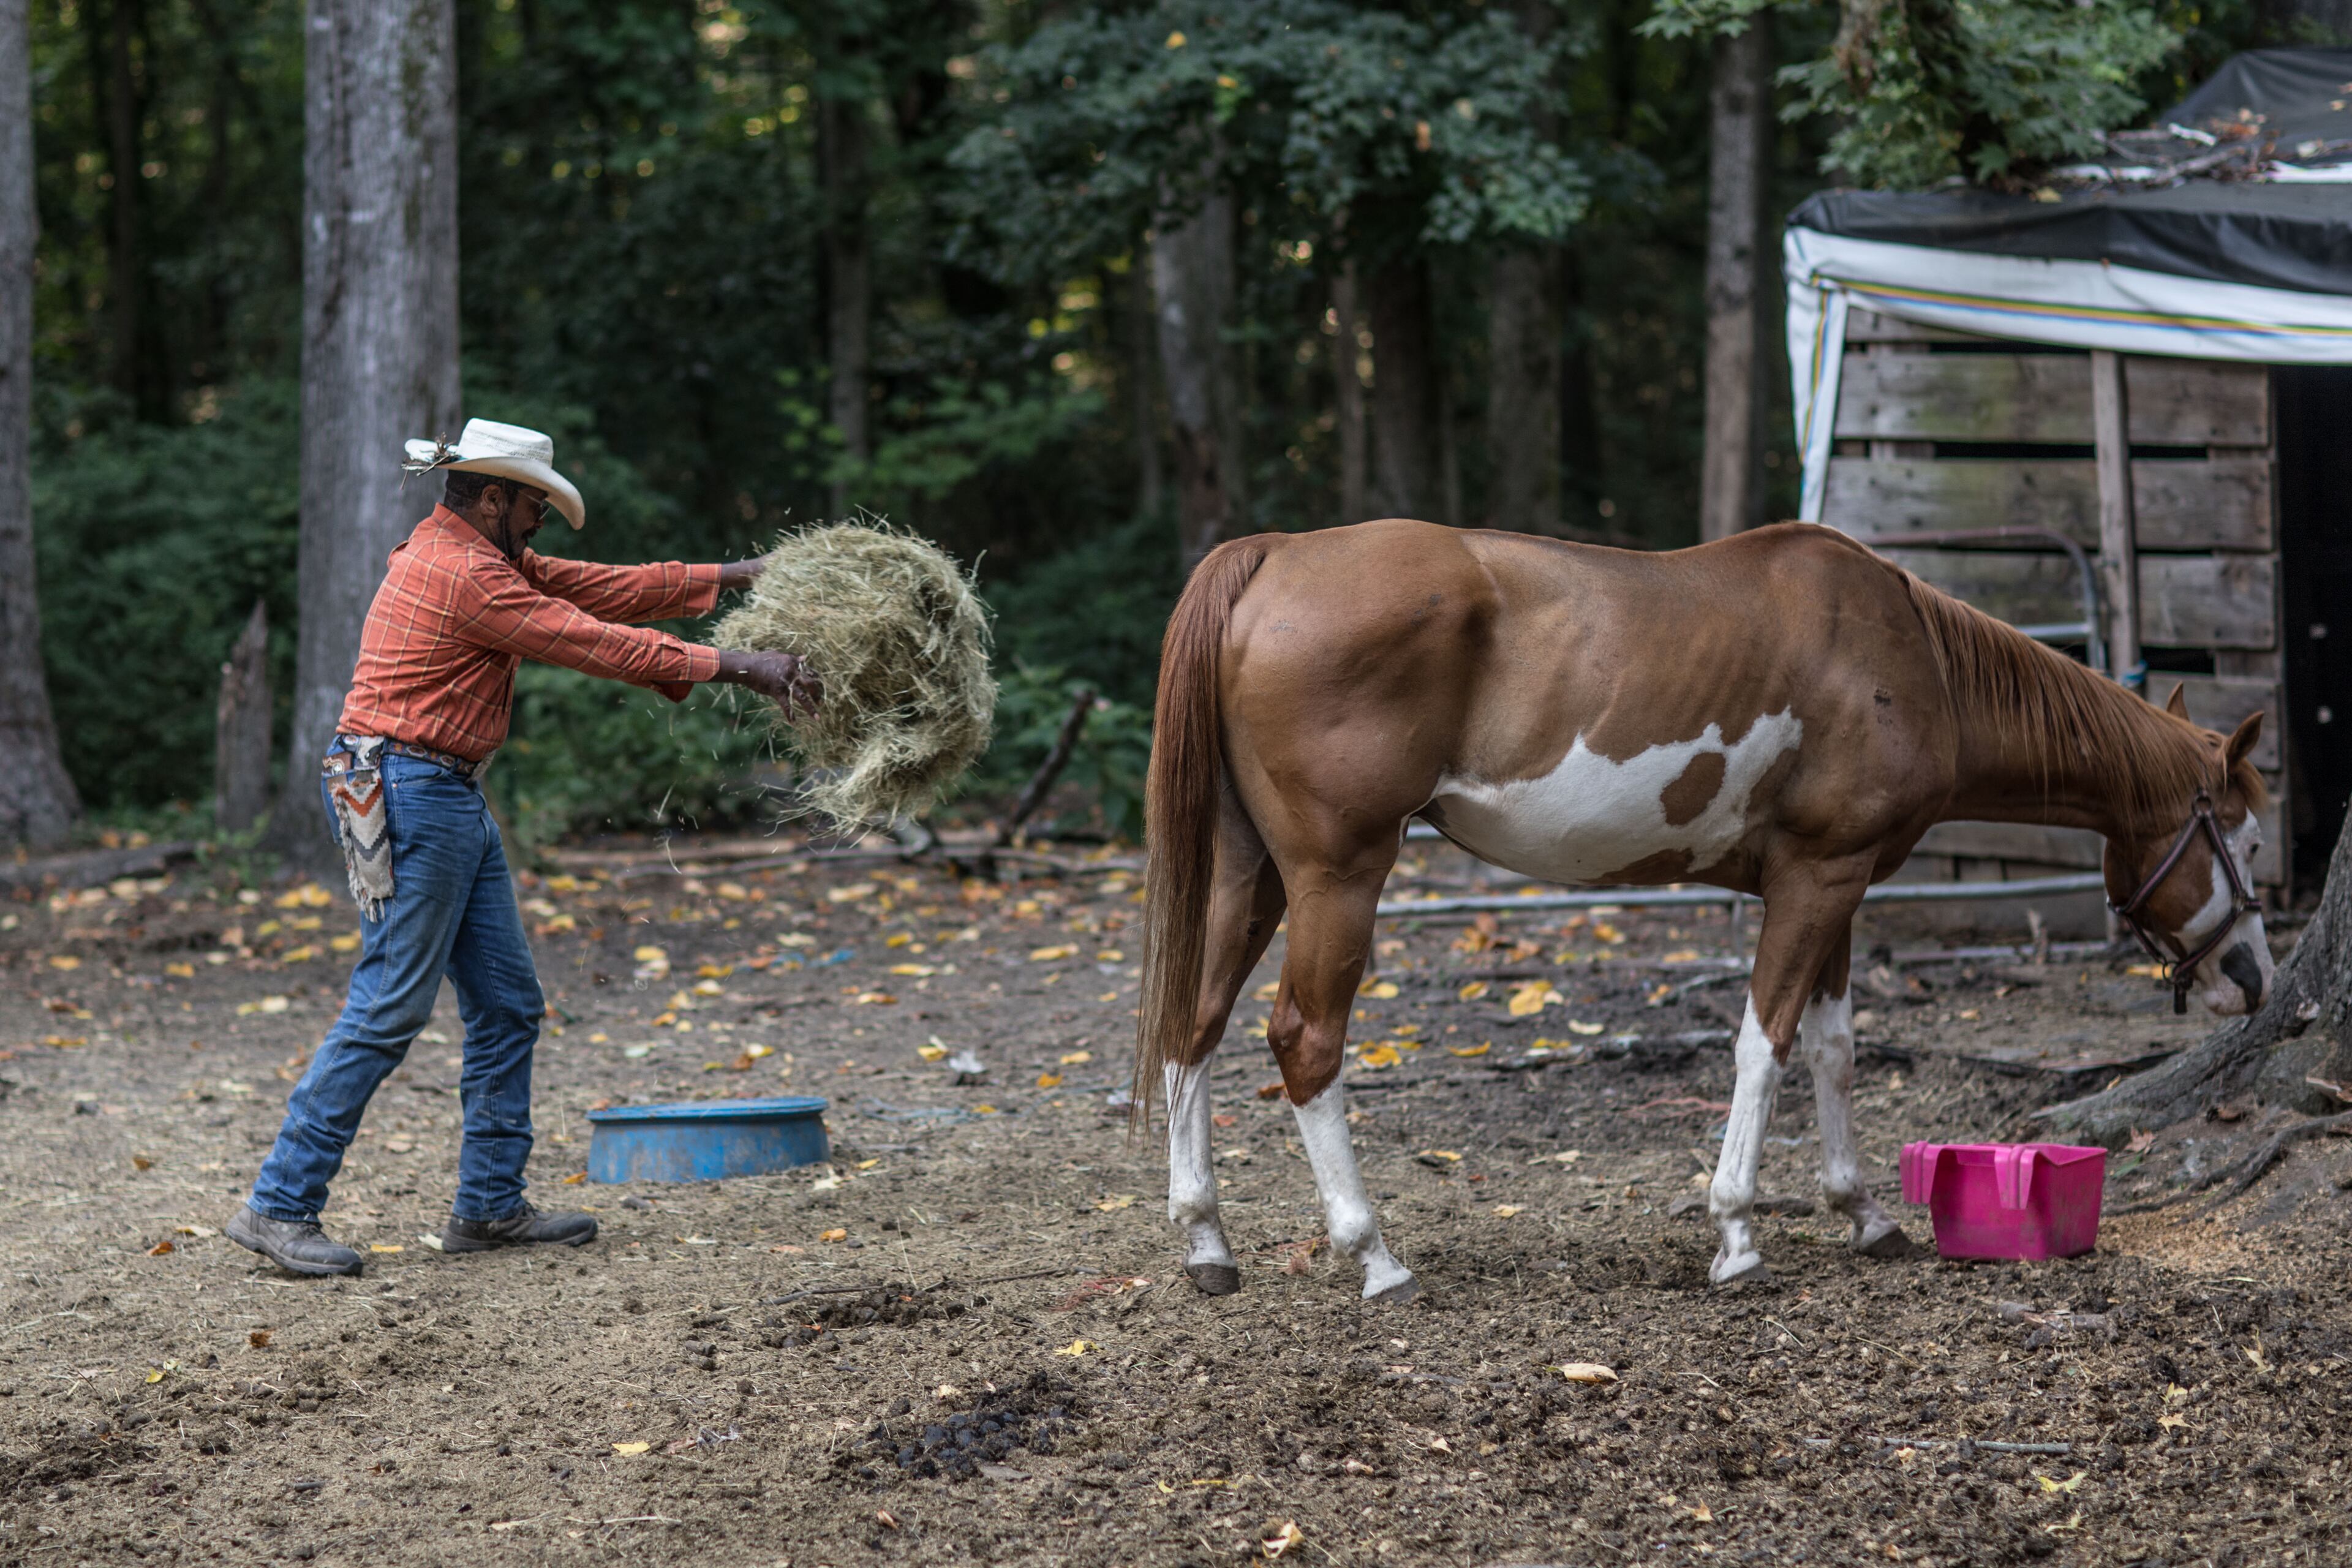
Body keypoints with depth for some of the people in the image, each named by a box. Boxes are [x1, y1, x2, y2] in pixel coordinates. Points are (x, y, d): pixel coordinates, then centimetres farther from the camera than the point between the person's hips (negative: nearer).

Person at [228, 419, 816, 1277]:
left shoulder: (472, 555, 15)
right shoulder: (462, 576, -16)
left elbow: (601, 589, 17)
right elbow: (592, 642, -17)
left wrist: (735, 576, 16)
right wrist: (732, 667, -14)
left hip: (453, 801, 11)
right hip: (412, 796, -11)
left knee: (508, 1005, 10)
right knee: (388, 1010, -10)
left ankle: (490, 1206, 15)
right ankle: (279, 1208, -6)